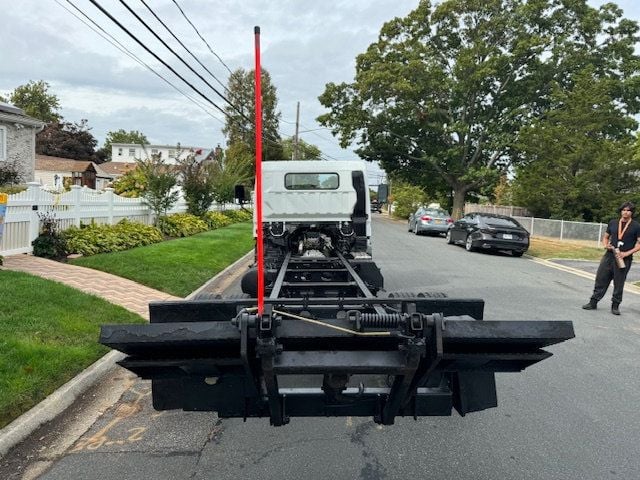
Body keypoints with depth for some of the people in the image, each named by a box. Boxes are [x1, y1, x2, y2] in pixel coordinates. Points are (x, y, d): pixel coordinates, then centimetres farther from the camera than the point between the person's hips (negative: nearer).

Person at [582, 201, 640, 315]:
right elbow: (605, 237, 19)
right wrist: (606, 245, -3)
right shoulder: (613, 223, 9)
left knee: (619, 283, 4)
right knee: (600, 279, 2)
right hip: (609, 255, 3)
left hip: (624, 259, -3)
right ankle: (593, 302, 10)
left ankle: (615, 306, 17)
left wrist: (626, 253, -15)